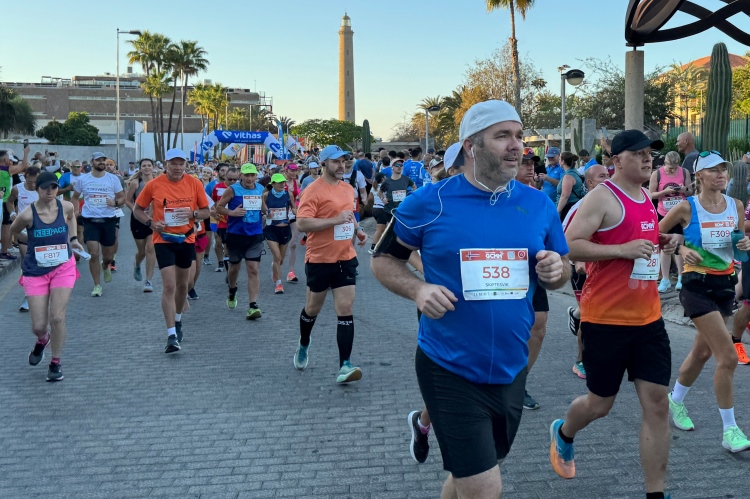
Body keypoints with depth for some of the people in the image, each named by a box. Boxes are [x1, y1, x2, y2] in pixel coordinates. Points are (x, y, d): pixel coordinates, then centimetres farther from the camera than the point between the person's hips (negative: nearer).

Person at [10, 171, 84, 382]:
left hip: (63, 269, 1)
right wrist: (33, 240, 5)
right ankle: (42, 340, 40)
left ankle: (55, 364, 11)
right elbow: (13, 231, 5)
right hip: (35, 271, -1)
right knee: (38, 326, 0)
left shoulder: (66, 207, -8)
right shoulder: (28, 215, -16)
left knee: (57, 318, -10)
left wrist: (73, 238, 12)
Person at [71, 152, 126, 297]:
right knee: (94, 254, -8)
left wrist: (115, 203, -15)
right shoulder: (83, 179, 5)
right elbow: (75, 197, 17)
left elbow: (122, 197, 6)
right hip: (90, 221, 0)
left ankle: (105, 267, 46)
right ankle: (97, 285, 5)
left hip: (109, 220, 1)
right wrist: (76, 210, 0)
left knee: (109, 256, 8)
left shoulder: (113, 179, 2)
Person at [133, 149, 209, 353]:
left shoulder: (194, 183, -3)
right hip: (163, 240, -3)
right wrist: (151, 223, -15)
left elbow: (206, 211, 5)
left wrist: (193, 214, -17)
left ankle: (177, 319, 43)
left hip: (187, 239, 3)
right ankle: (172, 335, -10)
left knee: (182, 285, 17)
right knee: (169, 286, -12)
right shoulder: (154, 185, -7)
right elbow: (137, 209, 3)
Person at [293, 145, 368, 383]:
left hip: (345, 258, 5)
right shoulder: (313, 190, -13)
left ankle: (345, 365, -7)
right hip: (319, 259, -4)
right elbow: (302, 223, -22)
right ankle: (303, 346, 42)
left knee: (346, 309, -6)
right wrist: (335, 220, -26)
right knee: (313, 308, 13)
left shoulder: (348, 188, 9)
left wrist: (358, 230, 7)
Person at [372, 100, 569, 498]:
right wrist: (417, 290, -19)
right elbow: (383, 260, 0)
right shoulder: (430, 201, -10)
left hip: (511, 370, 5)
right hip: (451, 371, -5)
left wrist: (556, 271, -11)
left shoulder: (539, 205, 1)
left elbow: (558, 275, 12)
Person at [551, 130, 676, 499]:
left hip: (648, 318, 7)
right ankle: (562, 434, 42)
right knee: (600, 403, 9)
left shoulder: (647, 198, 12)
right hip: (606, 319, -7)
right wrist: (622, 250, -26)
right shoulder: (602, 197, -13)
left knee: (657, 403, 2)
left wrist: (662, 242, 8)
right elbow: (568, 246, -20)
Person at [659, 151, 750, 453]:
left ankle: (675, 401, 41)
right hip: (697, 284, -6)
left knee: (703, 351, 18)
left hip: (726, 284, 6)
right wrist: (681, 249, -15)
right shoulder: (687, 208, -10)